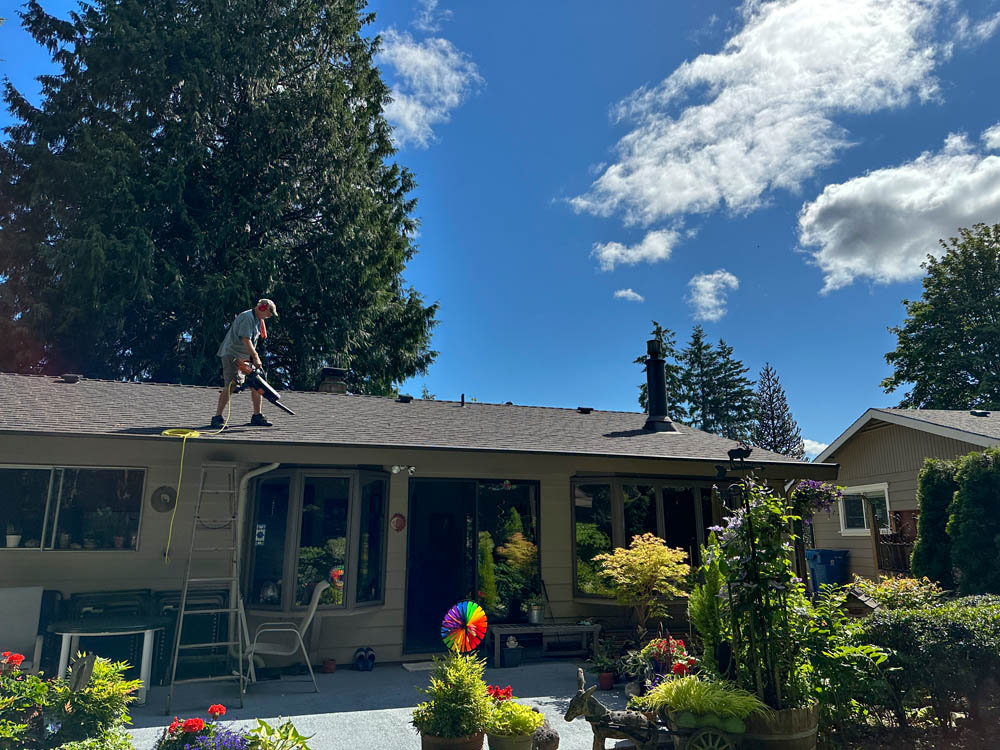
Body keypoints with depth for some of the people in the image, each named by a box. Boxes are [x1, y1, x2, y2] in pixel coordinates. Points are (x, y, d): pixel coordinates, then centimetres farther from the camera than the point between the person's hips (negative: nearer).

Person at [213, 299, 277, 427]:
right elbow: (245, 340, -24)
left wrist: (254, 358, 11)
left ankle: (257, 416, 14)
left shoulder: (257, 320, 16)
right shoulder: (247, 317, -16)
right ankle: (217, 418, -13)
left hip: (245, 356, 10)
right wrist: (256, 357, -23)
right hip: (232, 355, -10)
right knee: (231, 385, -17)